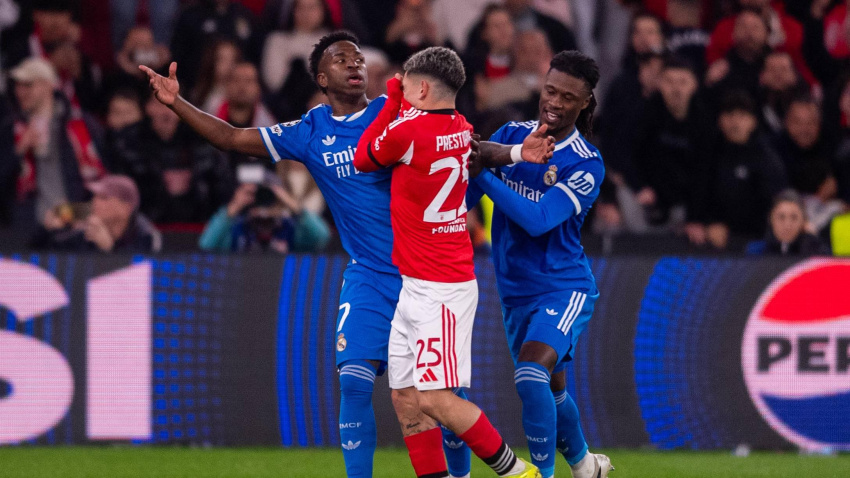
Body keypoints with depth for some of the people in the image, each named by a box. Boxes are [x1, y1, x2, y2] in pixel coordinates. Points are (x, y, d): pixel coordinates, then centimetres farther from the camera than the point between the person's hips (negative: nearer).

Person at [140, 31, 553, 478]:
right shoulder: (310, 133, 4)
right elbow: (232, 138, 7)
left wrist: (515, 153, -21)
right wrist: (176, 103, -3)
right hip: (369, 277, 1)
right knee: (354, 382, -11)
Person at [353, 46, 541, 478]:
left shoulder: (409, 129, -18)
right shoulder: (461, 129, 7)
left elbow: (363, 160, 2)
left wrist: (391, 101, 9)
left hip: (438, 291, -9)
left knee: (435, 399, -10)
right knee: (405, 397, 8)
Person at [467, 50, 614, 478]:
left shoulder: (586, 165, -14)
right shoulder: (511, 135, 0)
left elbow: (538, 219, -26)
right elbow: (464, 200, -1)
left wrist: (482, 174, -31)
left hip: (564, 286, -5)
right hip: (515, 291, 5)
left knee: (532, 374, -26)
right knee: (551, 390, 17)